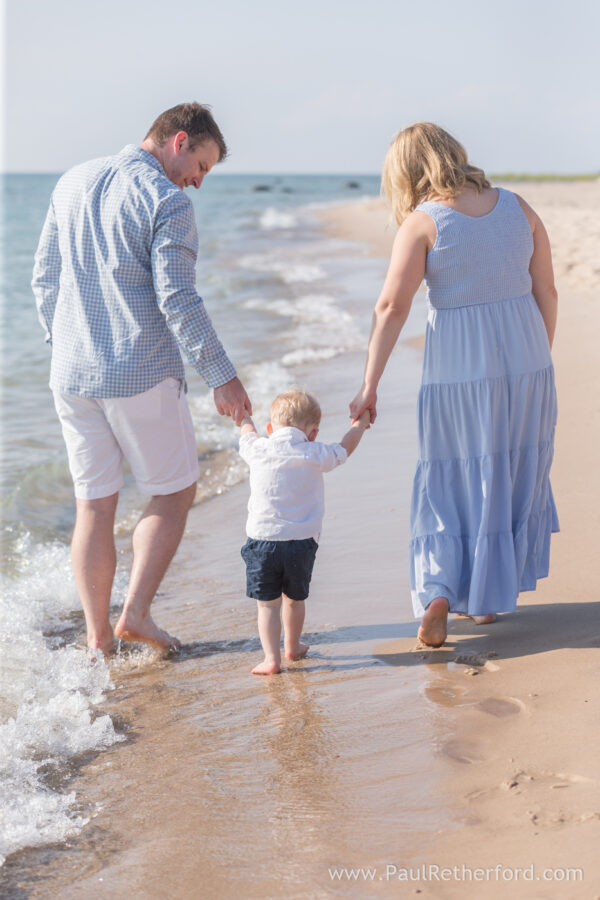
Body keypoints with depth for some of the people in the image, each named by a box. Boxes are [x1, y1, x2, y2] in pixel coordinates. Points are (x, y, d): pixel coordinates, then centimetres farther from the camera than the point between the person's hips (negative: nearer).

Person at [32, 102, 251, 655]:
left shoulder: (73, 183, 10)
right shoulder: (168, 202, -11)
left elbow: (45, 279, 14)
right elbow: (177, 302, -16)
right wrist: (222, 376, -11)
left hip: (72, 375, 6)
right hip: (142, 376, -6)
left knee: (95, 505, 12)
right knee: (175, 492, 11)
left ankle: (98, 637, 15)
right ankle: (137, 611, 3)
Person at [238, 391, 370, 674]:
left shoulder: (258, 450, 0)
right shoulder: (315, 455, -1)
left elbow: (247, 434, 24)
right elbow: (345, 447, 19)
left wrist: (245, 417, 48)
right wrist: (360, 424, 39)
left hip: (262, 539, 0)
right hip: (301, 542, 1)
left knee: (268, 603, 4)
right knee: (295, 598, 19)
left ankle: (271, 658, -2)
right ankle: (292, 646, 37)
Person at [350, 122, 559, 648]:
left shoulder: (423, 222, -9)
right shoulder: (518, 207, 3)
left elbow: (391, 308, -15)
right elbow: (546, 291, 6)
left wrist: (370, 386, -12)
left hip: (458, 368, -3)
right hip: (524, 359, 3)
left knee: (451, 484, 12)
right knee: (513, 477, 17)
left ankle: (439, 592, -2)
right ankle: (487, 598, 25)